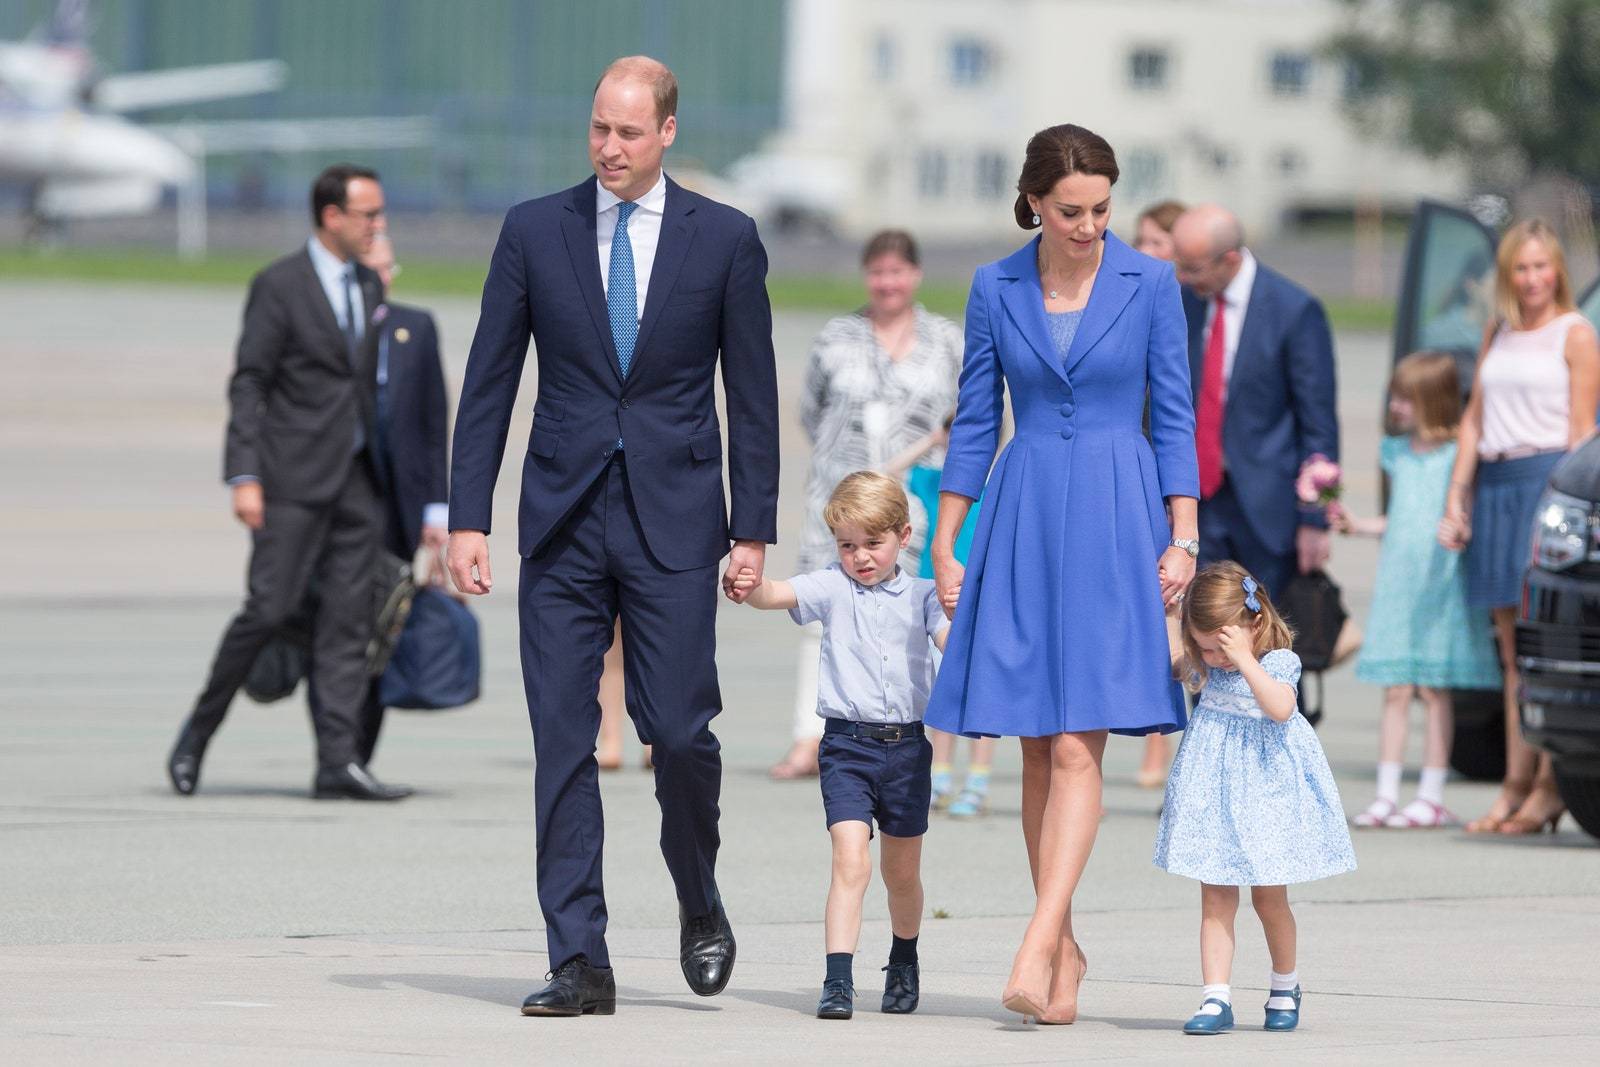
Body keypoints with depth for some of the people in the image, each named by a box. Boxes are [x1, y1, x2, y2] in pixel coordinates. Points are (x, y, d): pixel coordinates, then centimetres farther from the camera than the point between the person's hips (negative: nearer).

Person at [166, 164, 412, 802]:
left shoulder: (370, 288, 15)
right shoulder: (280, 286, -5)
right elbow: (248, 385, -8)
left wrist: (391, 476, 19)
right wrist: (245, 477, -17)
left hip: (356, 479, 6)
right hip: (293, 479, -6)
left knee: (348, 618, -1)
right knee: (271, 607, -10)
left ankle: (338, 762, -4)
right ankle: (198, 732, 8)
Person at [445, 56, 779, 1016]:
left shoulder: (724, 240, 2)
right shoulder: (535, 232, 5)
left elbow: (753, 395, 4)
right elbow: (489, 384, 7)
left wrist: (754, 530, -1)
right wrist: (469, 517, 1)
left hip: (674, 522, -1)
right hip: (564, 522, 1)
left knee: (678, 729, -6)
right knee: (563, 740, -2)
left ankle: (700, 905, 22)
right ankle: (580, 963, 1)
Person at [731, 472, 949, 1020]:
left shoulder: (922, 595, 4)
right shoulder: (831, 589, 2)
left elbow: (951, 642, -10)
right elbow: (778, 595, -14)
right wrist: (752, 587, -37)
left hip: (906, 747, 2)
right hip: (847, 747, -2)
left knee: (902, 872, 15)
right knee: (851, 862, -17)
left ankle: (904, 963, 39)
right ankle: (838, 980, -19)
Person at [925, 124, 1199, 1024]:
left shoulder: (1150, 284, -1)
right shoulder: (995, 289, 4)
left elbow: (1175, 418, 2)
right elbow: (975, 421, 9)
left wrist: (1183, 539, -5)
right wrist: (945, 546, 6)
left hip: (1117, 518, -3)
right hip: (1024, 519, 3)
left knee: (1078, 746, -12)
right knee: (1039, 748, 4)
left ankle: (1037, 948, -19)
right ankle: (1065, 948, 14)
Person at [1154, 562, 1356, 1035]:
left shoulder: (1278, 663, -12)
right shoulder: (1204, 667, 4)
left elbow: (1280, 707, -31)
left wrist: (1243, 658, -33)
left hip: (1265, 789, -4)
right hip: (1214, 794, 4)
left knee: (1269, 898, 6)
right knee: (1216, 900, -1)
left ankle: (1285, 986, 28)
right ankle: (1216, 999, -4)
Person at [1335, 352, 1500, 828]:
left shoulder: (1457, 457, -4)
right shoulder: (1396, 454, 13)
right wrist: (1360, 526, 14)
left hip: (1442, 587, -5)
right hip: (1397, 586, 5)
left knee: (1434, 689, -2)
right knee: (1395, 692, 4)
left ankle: (1432, 796, 2)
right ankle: (1386, 795, 5)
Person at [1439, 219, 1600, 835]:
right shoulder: (1498, 335, 19)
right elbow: (1474, 419, 19)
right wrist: (1455, 499, 11)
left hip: (1547, 481, -6)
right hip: (1494, 485, 6)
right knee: (1513, 650, 5)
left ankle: (1547, 788, -9)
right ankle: (1515, 786, 5)